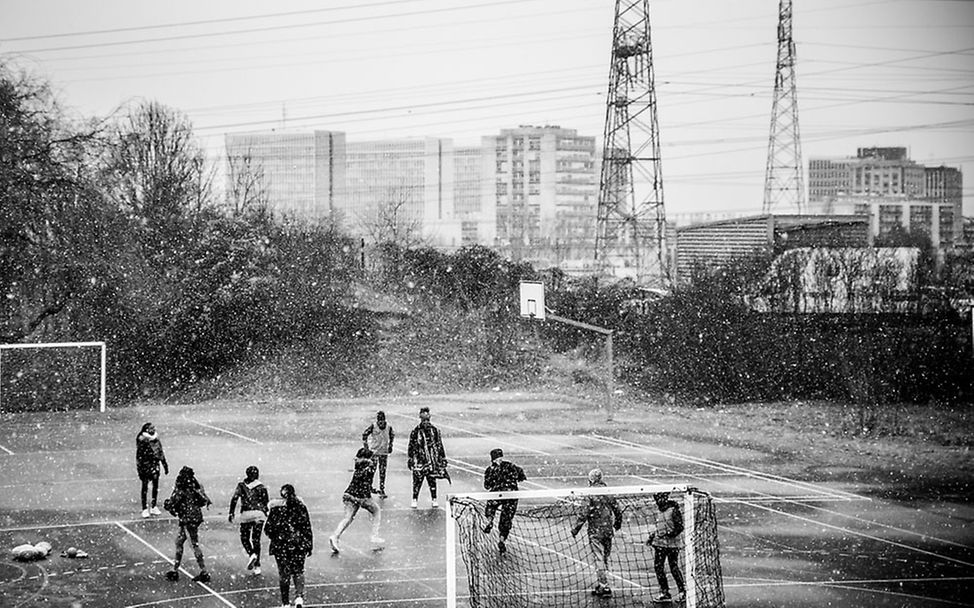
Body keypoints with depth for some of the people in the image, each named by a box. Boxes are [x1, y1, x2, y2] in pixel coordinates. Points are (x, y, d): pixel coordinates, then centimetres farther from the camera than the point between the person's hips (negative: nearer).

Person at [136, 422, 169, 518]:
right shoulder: (142, 439, -12)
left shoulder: (155, 437, 7)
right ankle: (145, 509, 4)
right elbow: (139, 455, -13)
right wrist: (139, 469, -16)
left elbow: (161, 452, 16)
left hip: (155, 464, 6)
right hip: (145, 464, -6)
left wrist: (165, 464, 17)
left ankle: (154, 507, 17)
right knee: (145, 486, -1)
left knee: (155, 485, 6)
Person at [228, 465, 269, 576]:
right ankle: (257, 566, 1)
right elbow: (265, 502, 8)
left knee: (244, 538, 13)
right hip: (259, 513, 1)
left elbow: (234, 498, -5)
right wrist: (265, 513, 23)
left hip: (246, 513, -1)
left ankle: (251, 554, -15)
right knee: (256, 539, 6)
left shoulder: (241, 486, 5)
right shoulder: (261, 487, 6)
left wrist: (231, 513, -3)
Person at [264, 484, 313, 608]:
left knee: (284, 574, 10)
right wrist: (309, 545, 6)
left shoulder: (276, 508, -9)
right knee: (298, 572, 14)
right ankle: (299, 597, -8)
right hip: (299, 546, 1)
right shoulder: (301, 507, -5)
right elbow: (307, 528, -2)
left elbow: (268, 529, -5)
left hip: (281, 546, -1)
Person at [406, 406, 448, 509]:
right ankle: (414, 499, 10)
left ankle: (434, 499, 15)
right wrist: (409, 459, 2)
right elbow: (411, 446, 4)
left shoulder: (435, 431, 4)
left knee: (432, 480, 4)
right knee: (417, 480, -2)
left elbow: (439, 445, 10)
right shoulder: (415, 432, -2)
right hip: (419, 460, -2)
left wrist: (443, 458, 10)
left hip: (432, 460, 2)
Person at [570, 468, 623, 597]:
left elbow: (584, 514, -15)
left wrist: (575, 528, -5)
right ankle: (599, 585, 23)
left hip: (595, 531, -5)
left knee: (599, 559, -4)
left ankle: (604, 587, -8)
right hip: (608, 530, 5)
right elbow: (617, 510, 11)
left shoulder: (590, 495, -12)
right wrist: (617, 524, 29)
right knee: (604, 558, 14)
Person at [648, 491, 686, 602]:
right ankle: (665, 593, 7)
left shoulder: (674, 511, -9)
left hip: (672, 544, -7)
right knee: (658, 567, 0)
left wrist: (669, 534, -24)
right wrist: (651, 538, 17)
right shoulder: (659, 513, 14)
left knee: (674, 567, -5)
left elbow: (680, 527, -14)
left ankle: (683, 590, 10)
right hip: (659, 544, 7)